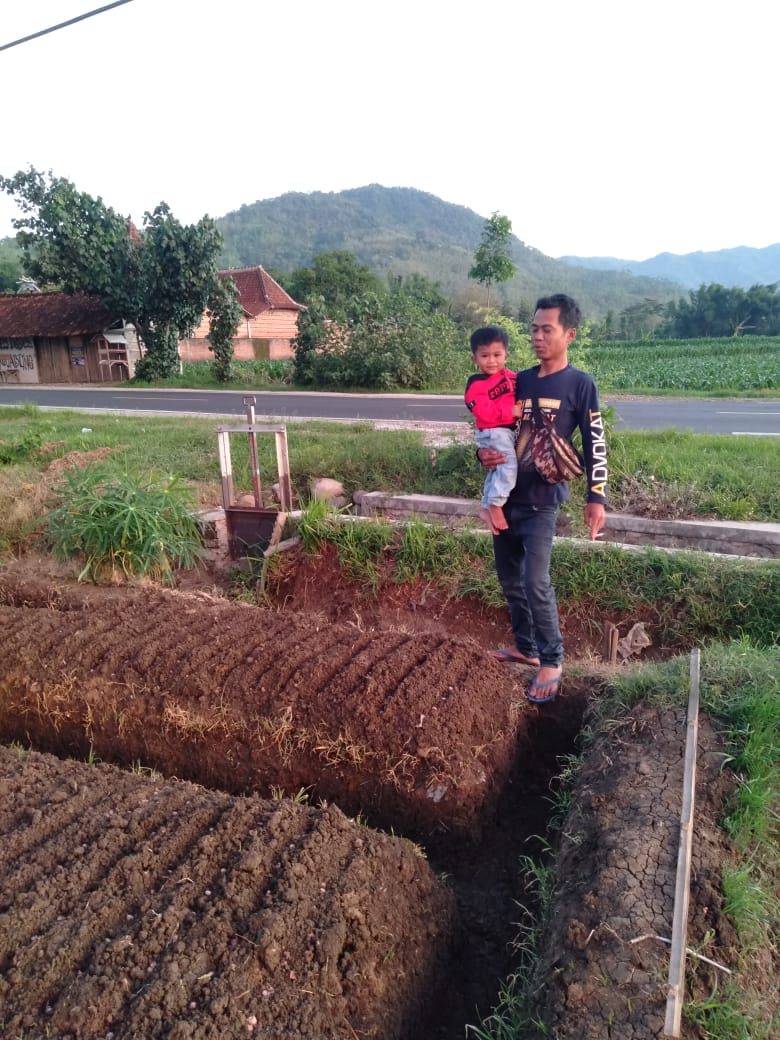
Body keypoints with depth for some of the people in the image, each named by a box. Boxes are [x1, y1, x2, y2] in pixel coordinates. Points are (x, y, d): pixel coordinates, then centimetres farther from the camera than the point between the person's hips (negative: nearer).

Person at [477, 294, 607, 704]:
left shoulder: (579, 384, -5)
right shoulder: (519, 380, 9)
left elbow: (595, 444, -5)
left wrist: (596, 498, -11)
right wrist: (483, 452, -7)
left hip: (540, 502, -6)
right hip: (505, 496, 6)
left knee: (536, 584, -10)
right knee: (510, 580, 13)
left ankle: (552, 662, 7)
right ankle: (526, 648, 30)